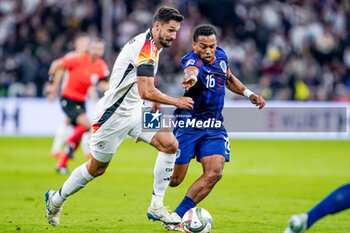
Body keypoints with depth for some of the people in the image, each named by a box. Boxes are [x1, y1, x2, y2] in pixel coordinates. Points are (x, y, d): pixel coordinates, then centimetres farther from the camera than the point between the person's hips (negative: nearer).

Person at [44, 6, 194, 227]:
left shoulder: (152, 46, 8)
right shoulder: (145, 47, -24)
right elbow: (146, 92, -31)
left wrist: (152, 101, 22)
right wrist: (176, 102, -20)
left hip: (135, 110, 9)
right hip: (114, 114, -9)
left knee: (170, 144, -9)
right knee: (96, 169, 6)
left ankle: (156, 207, -4)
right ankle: (57, 199, 30)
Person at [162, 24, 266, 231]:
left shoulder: (221, 56, 3)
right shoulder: (192, 60, -20)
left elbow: (228, 79, 25)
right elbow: (191, 71, -47)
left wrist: (248, 93, 11)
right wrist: (192, 78, -71)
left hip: (214, 127, 6)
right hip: (188, 123, -6)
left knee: (214, 173, -14)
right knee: (174, 179, -2)